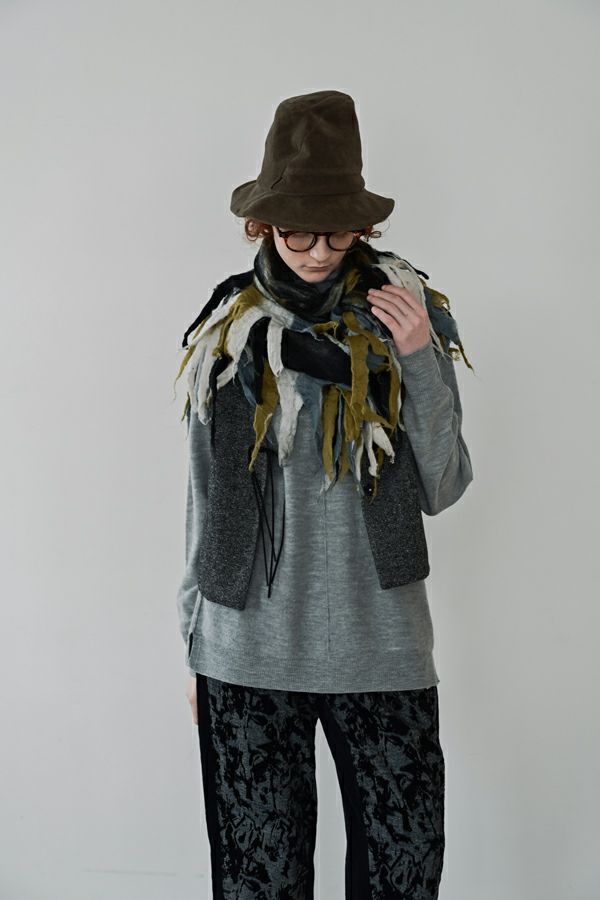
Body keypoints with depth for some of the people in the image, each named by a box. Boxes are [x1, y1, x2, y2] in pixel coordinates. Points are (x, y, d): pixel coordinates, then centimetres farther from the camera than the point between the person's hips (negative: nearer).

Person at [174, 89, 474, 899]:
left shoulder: (407, 316, 0)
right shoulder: (226, 331, 1)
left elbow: (442, 490, -1)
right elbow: (205, 497, 8)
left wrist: (420, 361, -14)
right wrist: (196, 644, 11)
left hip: (382, 648, 0)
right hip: (248, 653, 1)